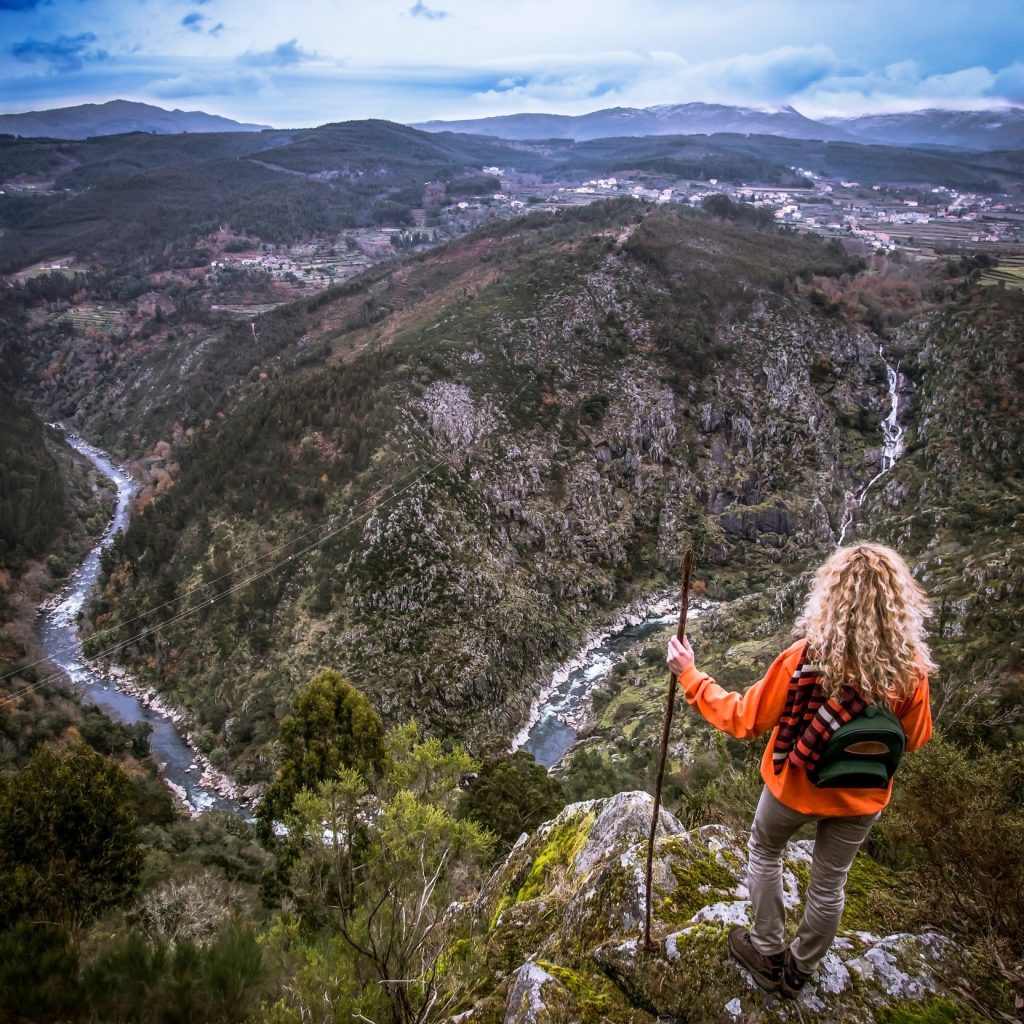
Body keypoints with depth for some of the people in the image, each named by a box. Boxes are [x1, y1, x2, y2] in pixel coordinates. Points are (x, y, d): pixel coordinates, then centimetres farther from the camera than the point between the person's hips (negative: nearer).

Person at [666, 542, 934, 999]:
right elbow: (915, 739, -5)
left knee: (764, 853, 27)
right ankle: (798, 971, 46)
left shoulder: (804, 658, -32)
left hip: (795, 787, -2)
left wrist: (690, 676, -14)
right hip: (861, 797, 3)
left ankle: (767, 955, 41)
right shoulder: (911, 670, -24)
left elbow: (742, 720, -22)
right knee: (829, 884, 24)